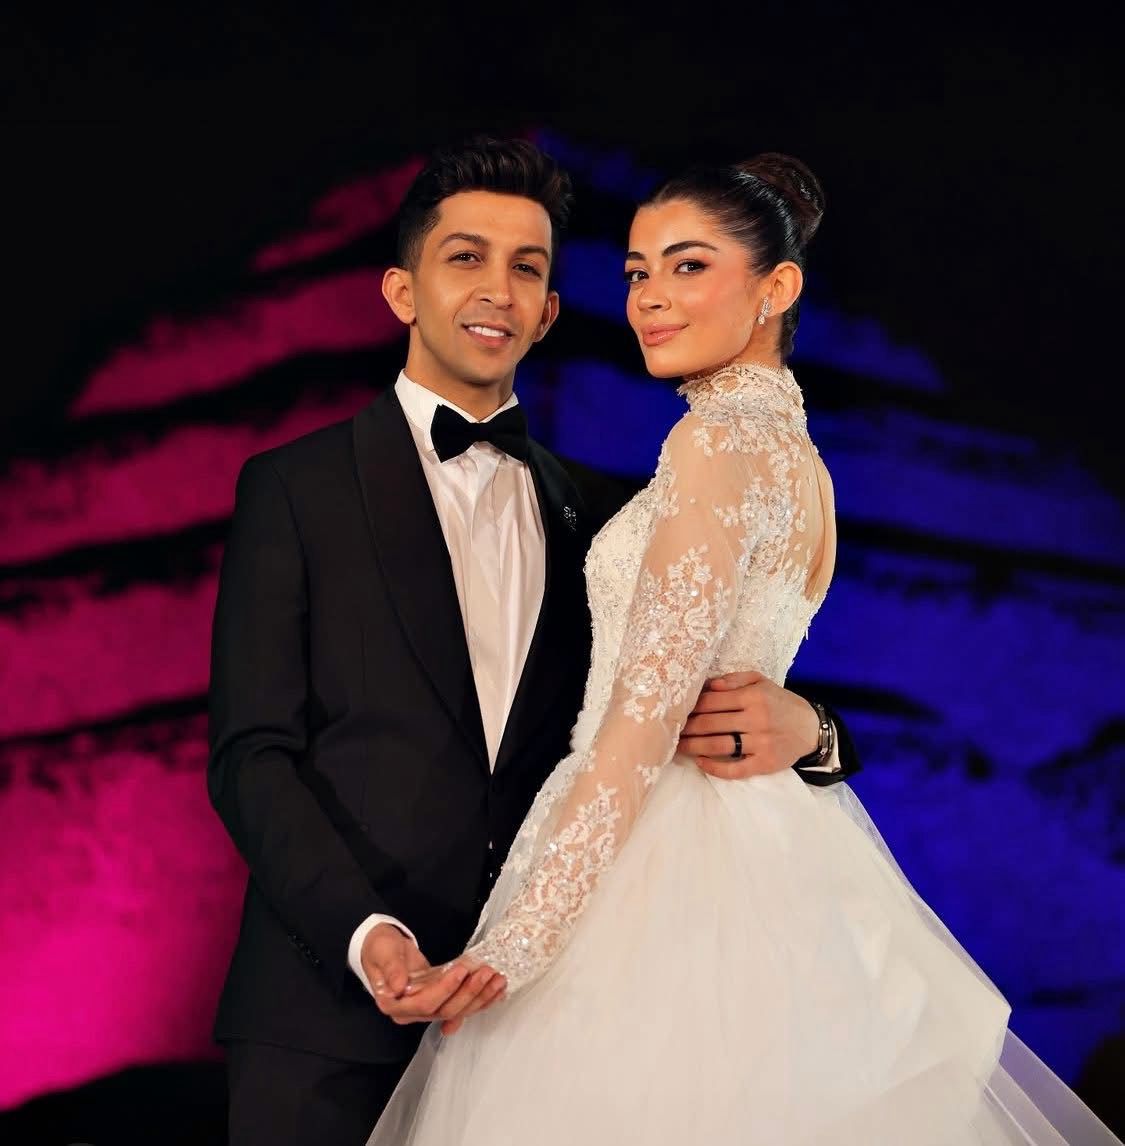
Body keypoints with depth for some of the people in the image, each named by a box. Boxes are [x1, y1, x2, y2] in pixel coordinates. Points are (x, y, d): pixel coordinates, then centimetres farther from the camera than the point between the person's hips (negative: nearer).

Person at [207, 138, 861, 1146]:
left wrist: (800, 728, -14)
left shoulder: (592, 512, 13)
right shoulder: (295, 490, 4)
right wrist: (368, 938, -17)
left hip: (528, 1006, 3)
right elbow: (252, 755, -3)